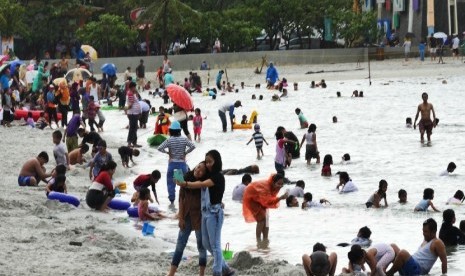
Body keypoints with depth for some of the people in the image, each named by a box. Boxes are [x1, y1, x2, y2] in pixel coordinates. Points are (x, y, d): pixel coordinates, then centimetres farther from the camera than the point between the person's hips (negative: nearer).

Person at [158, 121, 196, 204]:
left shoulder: (169, 140, -9)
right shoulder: (184, 139, -7)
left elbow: (160, 148, -16)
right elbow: (193, 146, -13)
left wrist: (167, 152, -1)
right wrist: (186, 152, -3)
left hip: (172, 164, -1)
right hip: (182, 163, 1)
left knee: (171, 182, 10)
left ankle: (172, 201, 9)